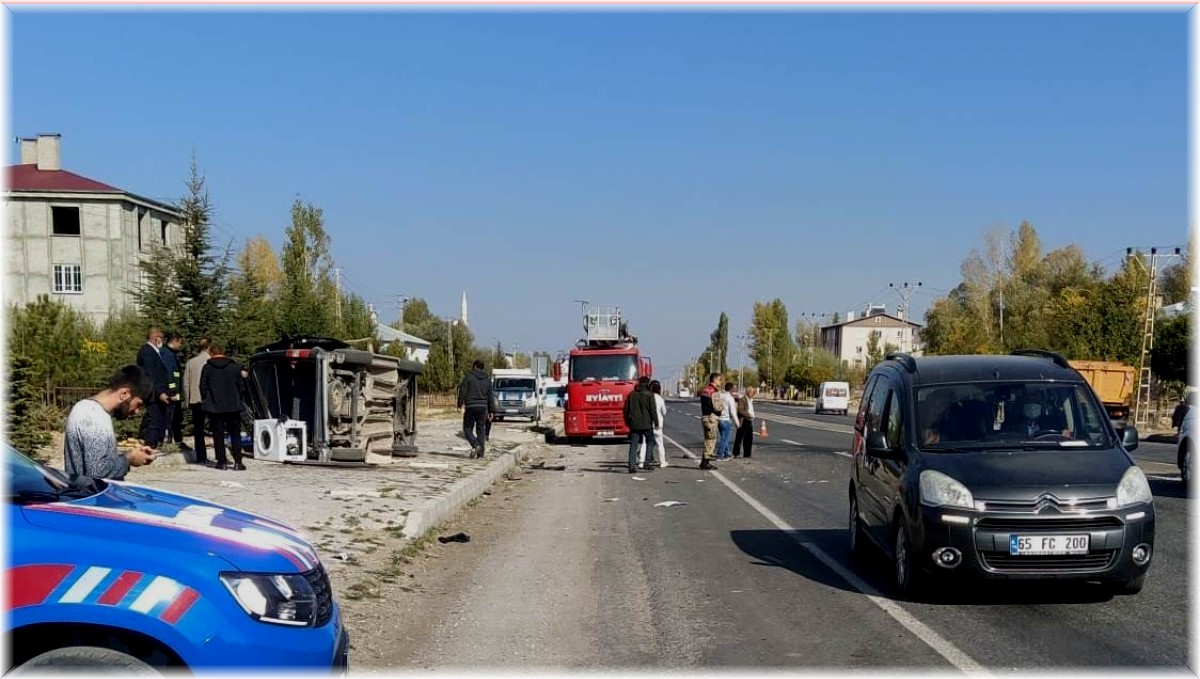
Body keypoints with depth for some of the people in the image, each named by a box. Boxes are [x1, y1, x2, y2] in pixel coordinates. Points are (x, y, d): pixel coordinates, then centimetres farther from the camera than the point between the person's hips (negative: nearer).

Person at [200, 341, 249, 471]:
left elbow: (203, 387, 1)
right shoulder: (234, 366, 0)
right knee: (235, 435, 5)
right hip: (233, 406, 1)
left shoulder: (207, 368, -2)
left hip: (215, 407, -1)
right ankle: (237, 462, -2)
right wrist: (241, 401, 14)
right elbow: (241, 386, 3)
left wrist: (206, 400, 14)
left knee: (218, 435, 5)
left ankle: (222, 462, 5)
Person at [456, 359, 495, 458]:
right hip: (483, 407, 4)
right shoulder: (487, 379, 10)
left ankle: (475, 445, -17)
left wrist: (460, 404, -3)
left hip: (470, 407, -4)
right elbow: (490, 397, 11)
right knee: (481, 430, 8)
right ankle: (481, 451, 3)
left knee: (467, 429, 5)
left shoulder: (468, 377, -3)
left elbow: (462, 391, -9)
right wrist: (492, 411, 13)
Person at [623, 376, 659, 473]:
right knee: (650, 442, 13)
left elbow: (626, 410, 12)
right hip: (646, 424, -3)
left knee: (633, 445, 3)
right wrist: (656, 423, -3)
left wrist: (627, 422, 22)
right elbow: (653, 410, -9)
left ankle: (632, 465, -5)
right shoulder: (649, 395, -5)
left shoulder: (631, 395, 9)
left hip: (634, 424, 3)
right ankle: (647, 463, 3)